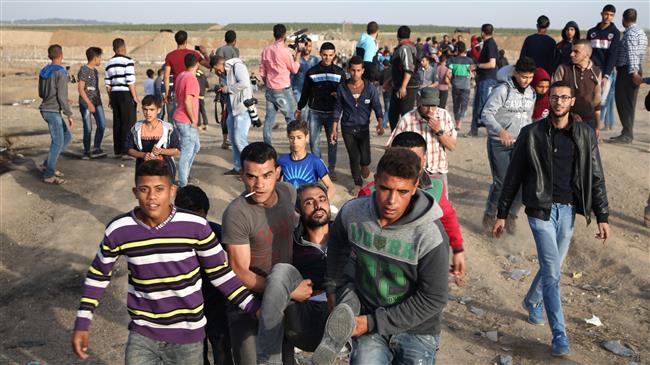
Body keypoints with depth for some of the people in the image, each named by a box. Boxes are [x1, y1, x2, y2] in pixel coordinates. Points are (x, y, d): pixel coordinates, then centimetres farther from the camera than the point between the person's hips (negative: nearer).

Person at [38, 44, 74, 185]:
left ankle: (48, 164, 17)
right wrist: (69, 115, -14)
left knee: (67, 136, 16)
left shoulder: (43, 71, 10)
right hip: (53, 111, -9)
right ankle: (48, 175, 2)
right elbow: (62, 96, -18)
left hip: (45, 110, 9)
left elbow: (41, 93, 17)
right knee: (58, 142, -2)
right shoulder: (61, 73, -14)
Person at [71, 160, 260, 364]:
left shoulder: (195, 226, -16)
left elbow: (219, 272, -4)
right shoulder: (118, 231, -12)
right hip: (142, 334, 1)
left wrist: (255, 308, -7)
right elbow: (98, 275, 4)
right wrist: (82, 324, 2)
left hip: (187, 335, 0)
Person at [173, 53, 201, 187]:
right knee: (187, 152, -5)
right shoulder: (191, 78, -18)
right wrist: (194, 120, -15)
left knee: (196, 146, 22)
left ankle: (185, 175, 29)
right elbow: (188, 102, -24)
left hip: (180, 118, 10)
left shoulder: (180, 76, 10)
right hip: (187, 121, -10)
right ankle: (183, 184, 0)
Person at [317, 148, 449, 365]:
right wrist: (333, 288, 17)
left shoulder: (429, 237, -22)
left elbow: (433, 299, -16)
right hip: (368, 321, 1)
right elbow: (337, 245, 13)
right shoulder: (352, 213, -11)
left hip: (416, 329, -1)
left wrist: (374, 322, -17)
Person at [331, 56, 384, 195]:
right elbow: (338, 108, 2)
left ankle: (365, 165, 32)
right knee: (353, 157, 5)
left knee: (364, 158, -6)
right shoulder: (342, 88, -5)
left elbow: (377, 107, -6)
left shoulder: (370, 88, -8)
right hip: (348, 128, 1)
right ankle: (358, 183, 26)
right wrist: (334, 129, 0)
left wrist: (380, 123, -23)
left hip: (363, 127, -1)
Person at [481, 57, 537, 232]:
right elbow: (486, 114, -18)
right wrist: (500, 130, -32)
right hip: (499, 144, -5)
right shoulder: (502, 90, -12)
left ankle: (511, 215, 19)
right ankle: (490, 214, 18)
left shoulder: (531, 93, 9)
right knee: (501, 182, -4)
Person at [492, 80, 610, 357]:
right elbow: (513, 176, 1)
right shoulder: (532, 134, -3)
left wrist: (602, 217, 5)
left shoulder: (585, 135, 4)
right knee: (552, 271, -8)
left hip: (568, 210, 3)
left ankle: (532, 301, 45)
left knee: (552, 267, 16)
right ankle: (559, 336, 0)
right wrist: (502, 214, 2)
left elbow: (596, 178, 8)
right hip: (541, 209, -3)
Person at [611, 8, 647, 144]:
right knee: (629, 103, 13)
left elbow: (631, 54, -22)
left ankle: (627, 134, -8)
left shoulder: (630, 33, -14)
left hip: (627, 71, -10)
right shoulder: (641, 32, 17)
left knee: (624, 103, -8)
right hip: (636, 69, 10)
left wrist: (633, 72, -26)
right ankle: (628, 132, 19)